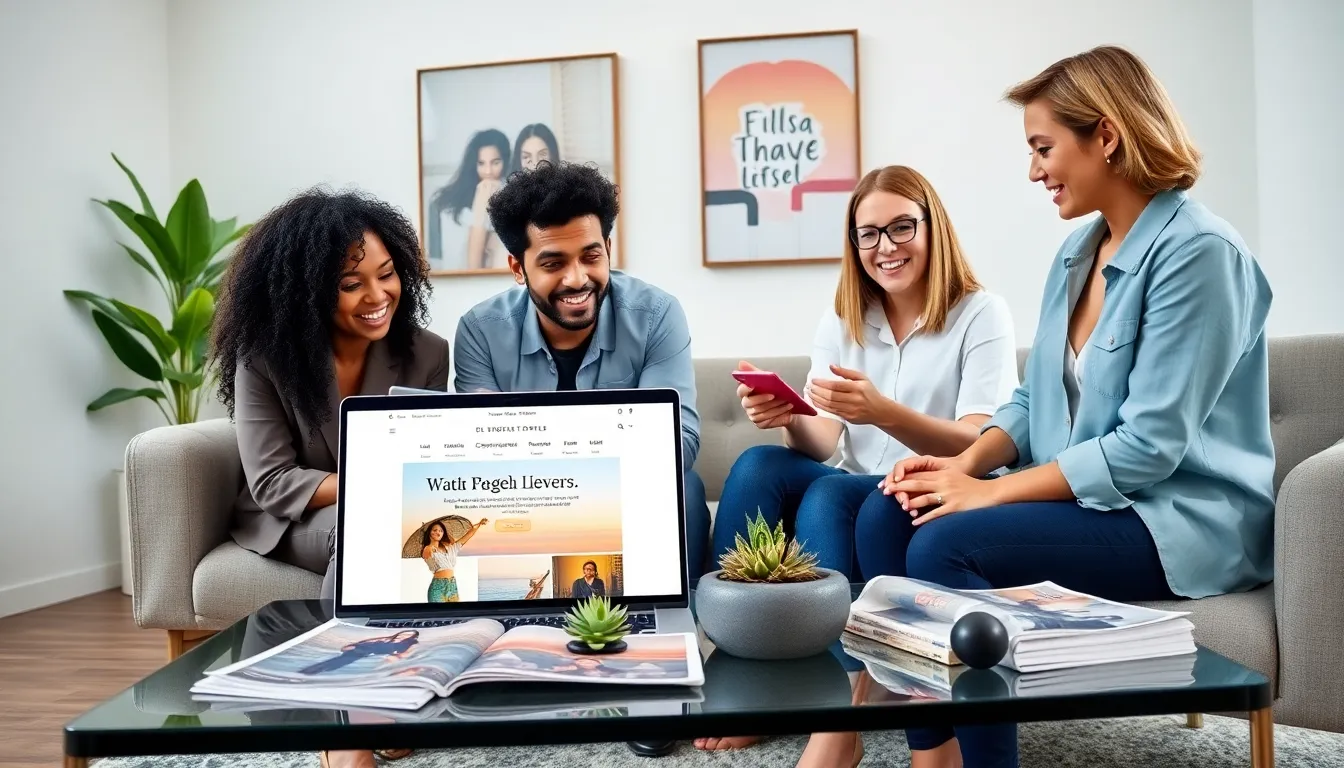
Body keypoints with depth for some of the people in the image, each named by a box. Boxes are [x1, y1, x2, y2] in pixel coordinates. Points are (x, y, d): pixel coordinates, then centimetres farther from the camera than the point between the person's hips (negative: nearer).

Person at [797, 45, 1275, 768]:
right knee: (888, 513, -11)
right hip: (1080, 496, 8)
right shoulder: (1076, 253, 11)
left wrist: (990, 492, -18)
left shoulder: (1199, 250, -15)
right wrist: (966, 463, -7)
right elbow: (1035, 398, 13)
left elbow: (1149, 446, -21)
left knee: (946, 545, -26)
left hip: (1182, 516, -8)